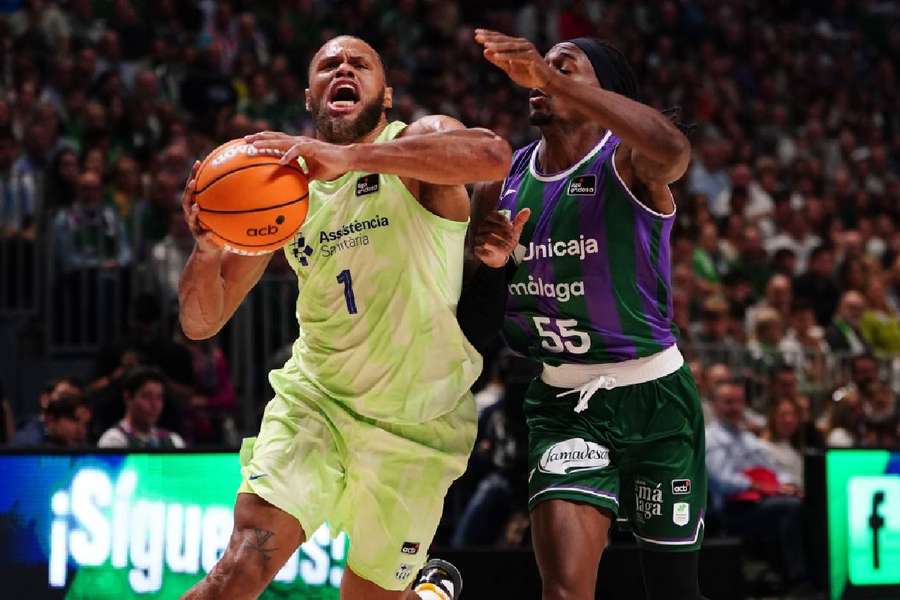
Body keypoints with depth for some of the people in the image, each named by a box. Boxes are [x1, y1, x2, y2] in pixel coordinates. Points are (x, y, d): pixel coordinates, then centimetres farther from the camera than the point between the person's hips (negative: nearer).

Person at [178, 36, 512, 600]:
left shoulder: (421, 142, -8)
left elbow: (492, 155, -35)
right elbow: (201, 322, 3)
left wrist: (348, 156, -44)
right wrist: (207, 250, -21)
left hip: (420, 425, -2)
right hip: (314, 398, 2)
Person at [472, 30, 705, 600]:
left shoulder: (627, 163, -13)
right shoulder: (504, 180, 3)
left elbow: (673, 149, -40)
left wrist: (552, 77, -43)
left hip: (651, 394, -3)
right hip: (563, 401, 3)